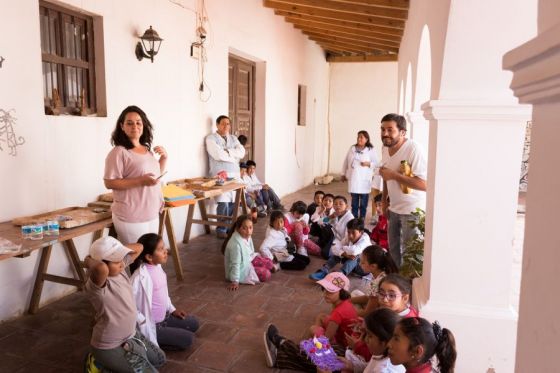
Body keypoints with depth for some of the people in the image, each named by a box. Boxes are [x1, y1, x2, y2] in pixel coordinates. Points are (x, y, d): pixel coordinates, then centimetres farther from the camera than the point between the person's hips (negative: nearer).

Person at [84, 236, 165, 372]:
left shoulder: (119, 268, -8)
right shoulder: (96, 285, -32)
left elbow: (138, 247, 2)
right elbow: (101, 268, -56)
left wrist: (117, 250, -10)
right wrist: (89, 261, -35)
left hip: (131, 335, 9)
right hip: (110, 348, -9)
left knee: (160, 359, 24)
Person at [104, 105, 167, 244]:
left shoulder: (147, 149, 11)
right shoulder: (119, 152, -13)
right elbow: (109, 183, -16)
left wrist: (164, 158, 6)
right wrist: (140, 181, -24)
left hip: (152, 214, 8)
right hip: (131, 217, -8)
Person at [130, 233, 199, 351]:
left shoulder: (157, 267, -2)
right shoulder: (141, 277, -29)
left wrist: (172, 309, 10)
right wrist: (145, 325, -22)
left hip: (164, 317, 9)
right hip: (152, 325, -9)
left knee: (193, 323, 16)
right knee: (188, 339, -10)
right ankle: (151, 343, 1)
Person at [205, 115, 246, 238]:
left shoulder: (233, 138, 18)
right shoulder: (211, 138, -1)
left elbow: (242, 152, 2)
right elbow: (219, 155, -15)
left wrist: (228, 151, -10)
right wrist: (234, 156, -3)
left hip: (235, 174, 6)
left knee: (233, 202, 4)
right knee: (223, 202, -11)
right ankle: (221, 230, 0)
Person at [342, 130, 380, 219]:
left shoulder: (370, 150, -4)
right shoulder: (352, 148, 5)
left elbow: (377, 163, -1)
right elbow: (346, 162, 12)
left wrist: (368, 164, -19)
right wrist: (344, 174, 13)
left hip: (364, 179, -2)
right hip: (353, 178, 3)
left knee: (363, 203, 4)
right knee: (354, 202, 10)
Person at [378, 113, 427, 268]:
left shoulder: (413, 149, -23)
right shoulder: (386, 148, 1)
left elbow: (424, 184, -30)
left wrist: (394, 175, -29)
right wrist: (384, 200, 17)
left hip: (412, 210, -8)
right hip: (394, 208, 8)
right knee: (394, 248, 20)